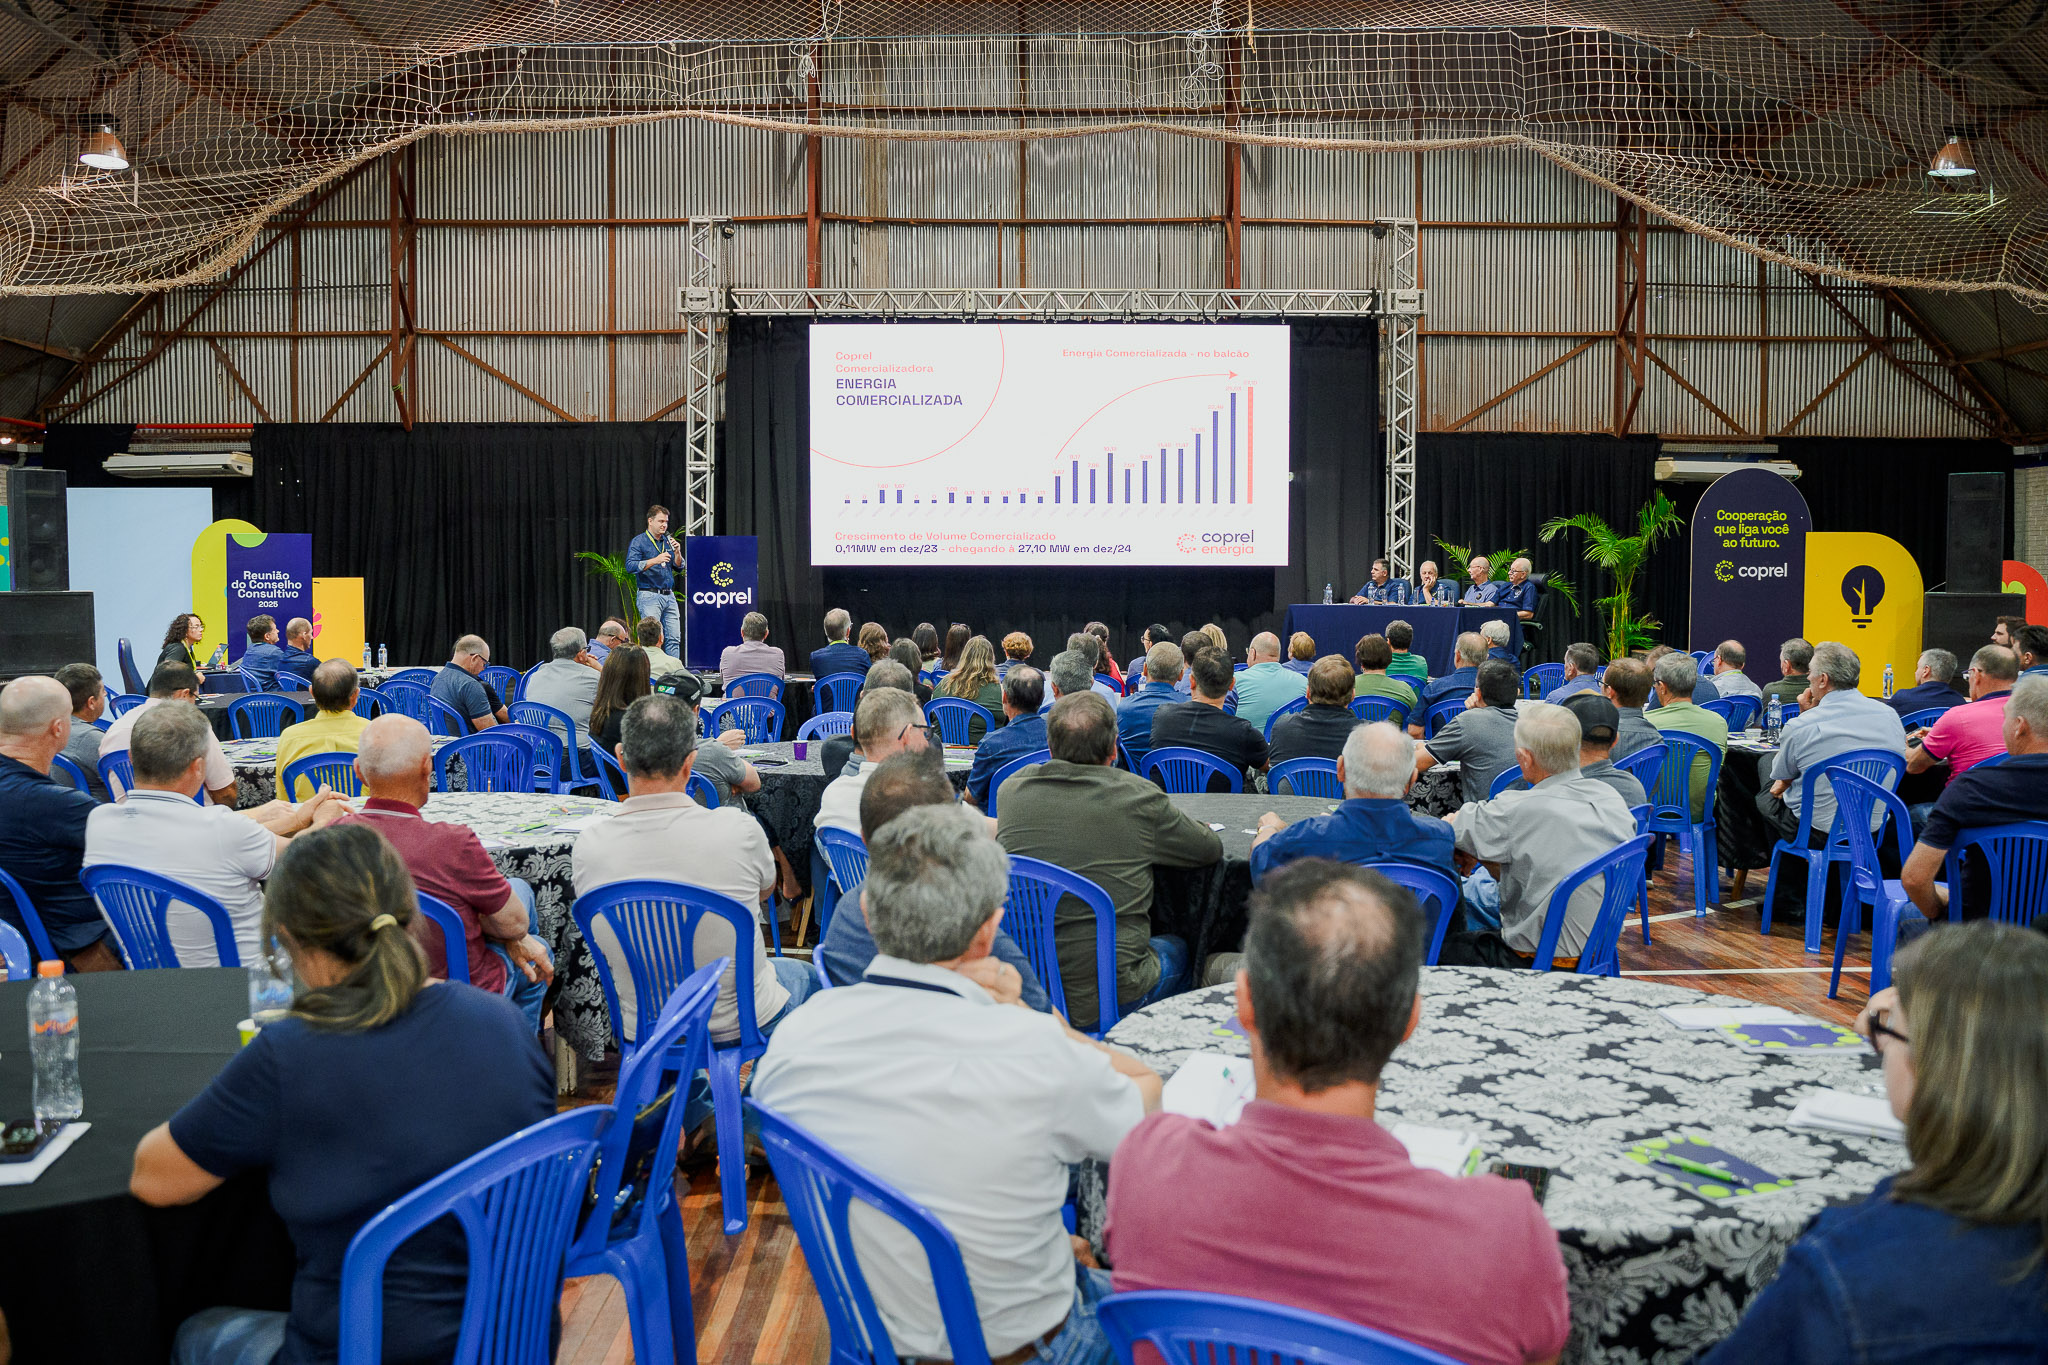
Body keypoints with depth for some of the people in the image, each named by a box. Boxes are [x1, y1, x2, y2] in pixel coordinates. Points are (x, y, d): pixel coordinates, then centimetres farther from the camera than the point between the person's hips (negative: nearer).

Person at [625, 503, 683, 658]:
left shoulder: (668, 541, 16)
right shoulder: (639, 542, -2)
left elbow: (679, 567, 17)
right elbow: (630, 566, -15)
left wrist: (677, 552, -3)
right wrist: (655, 560, -24)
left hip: (669, 595, 6)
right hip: (649, 596, -6)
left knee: (674, 639, 2)